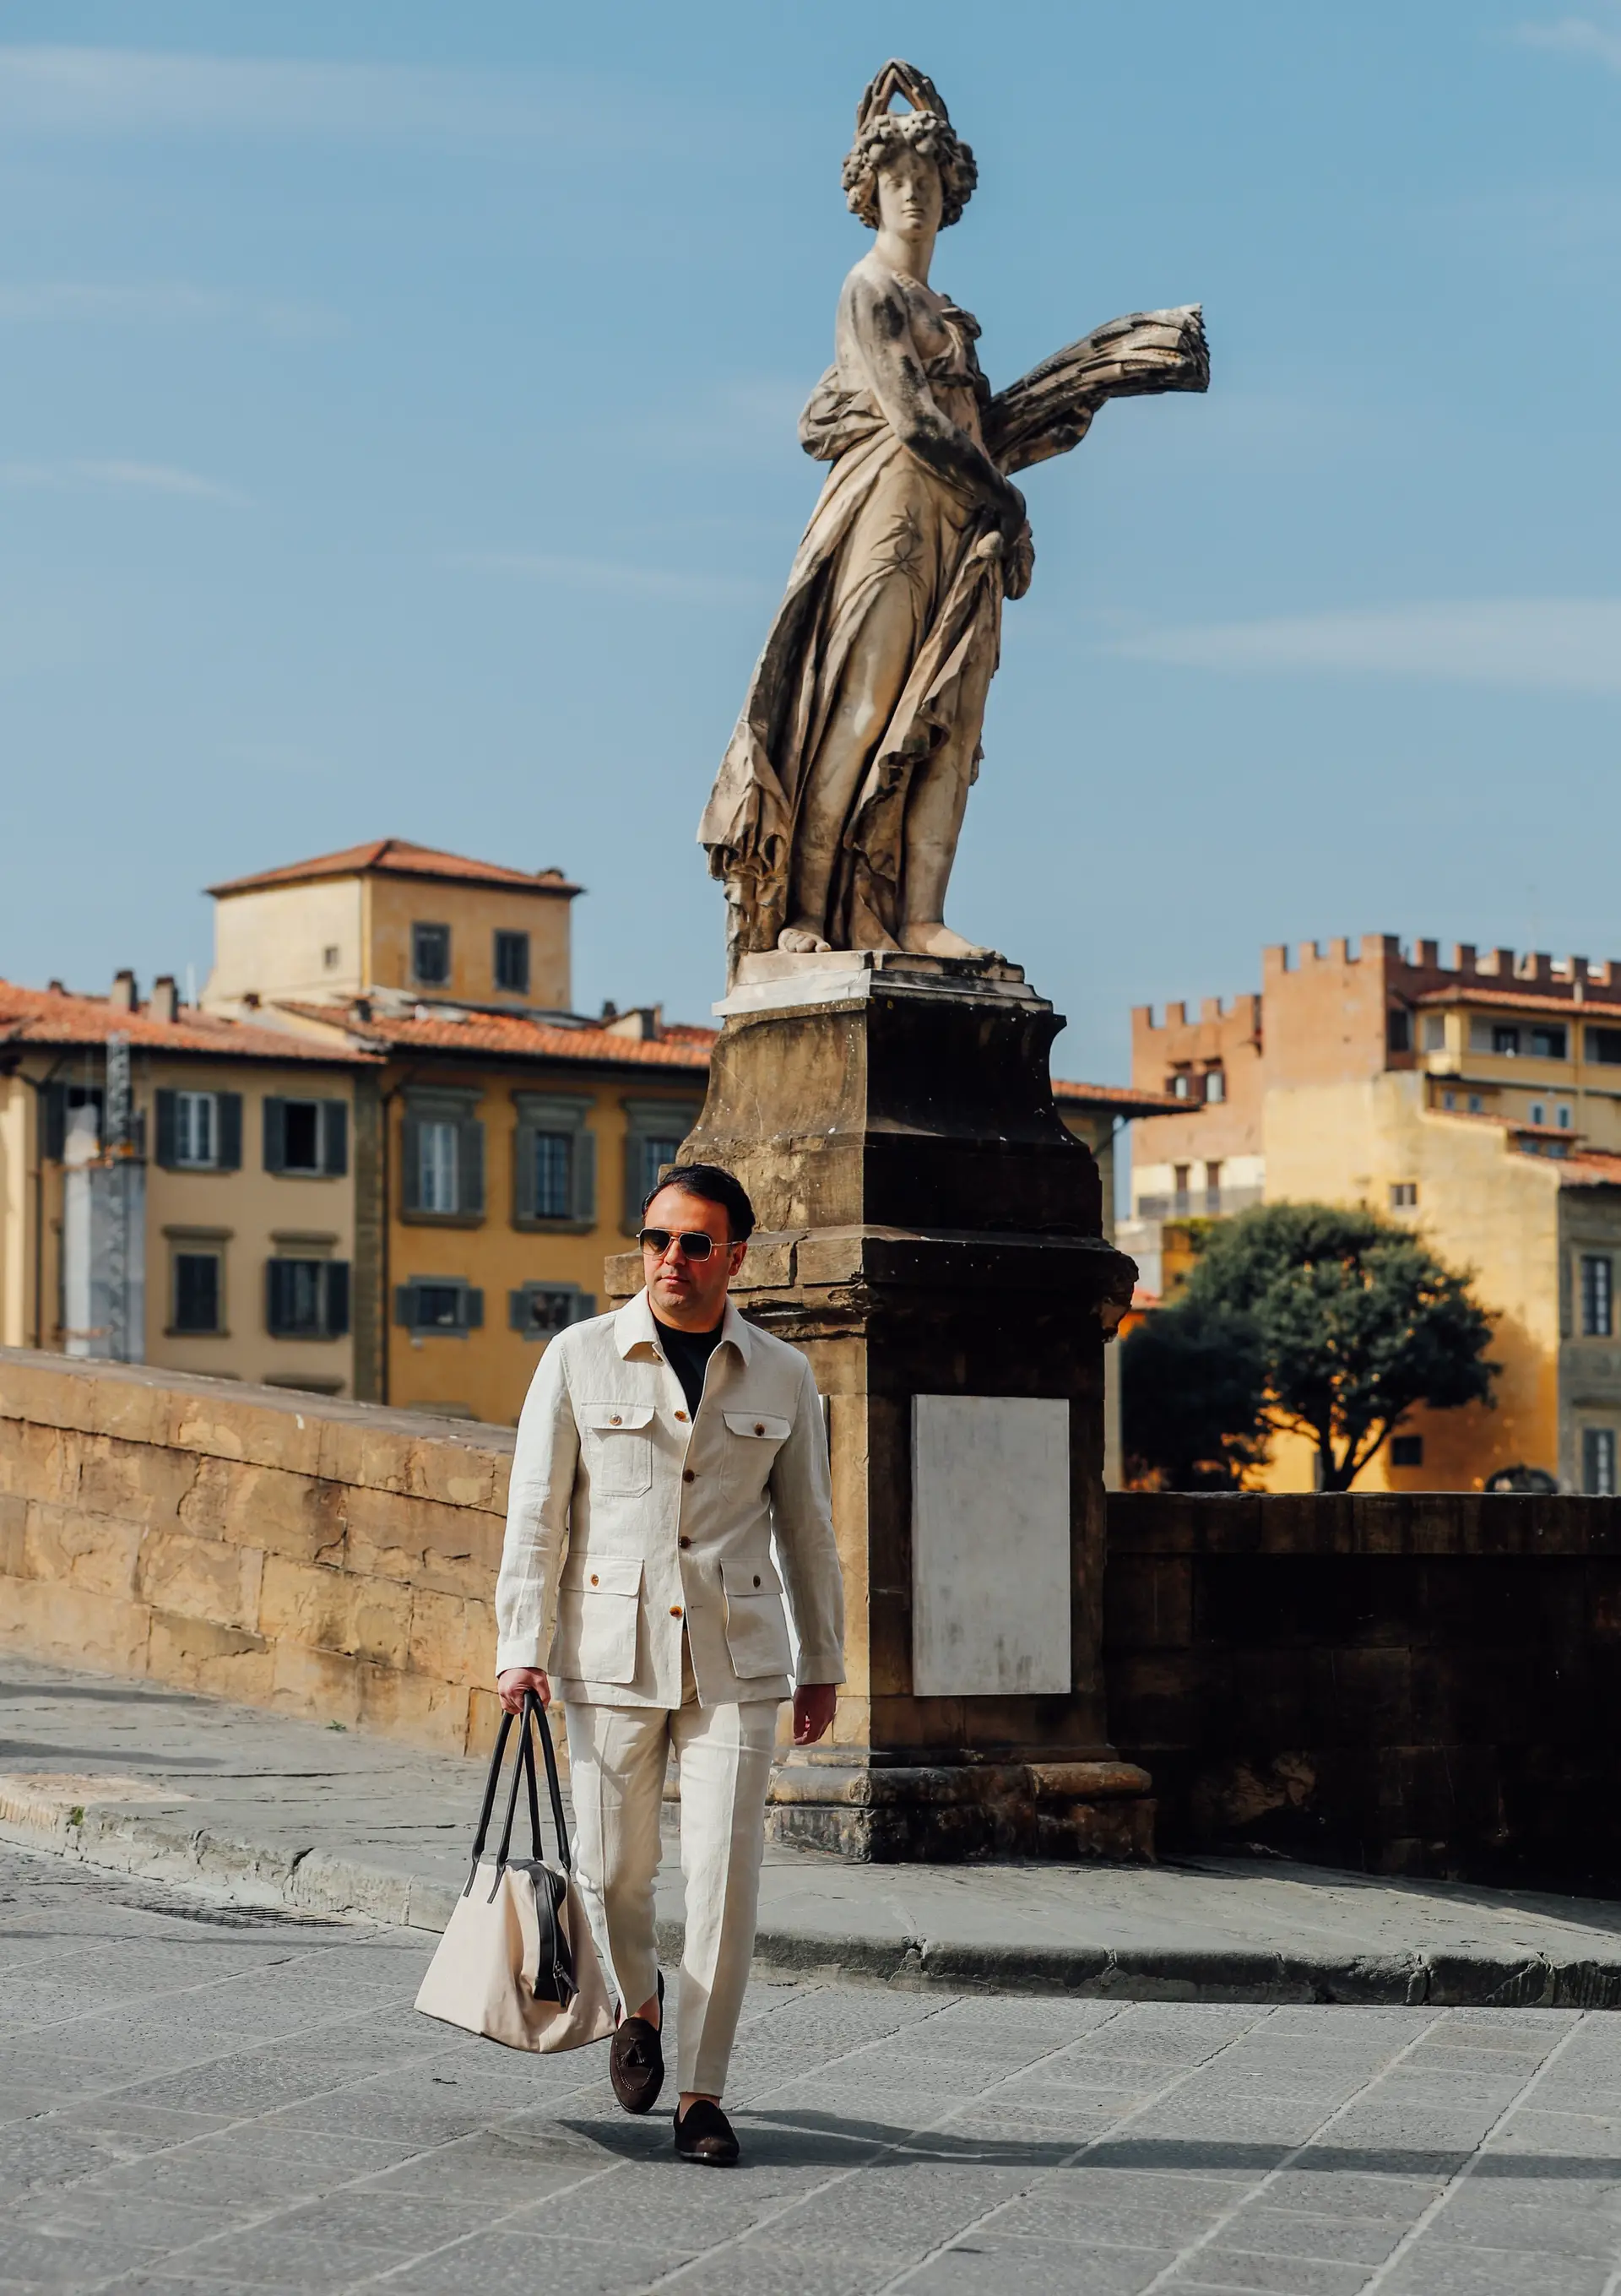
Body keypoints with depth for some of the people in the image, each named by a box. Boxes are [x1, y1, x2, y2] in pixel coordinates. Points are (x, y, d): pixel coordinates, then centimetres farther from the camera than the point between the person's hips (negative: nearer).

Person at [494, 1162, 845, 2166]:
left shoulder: (781, 1376, 5)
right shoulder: (580, 1358, 1)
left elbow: (807, 1526, 12)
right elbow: (536, 1510, 2)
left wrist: (822, 1663, 13)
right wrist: (521, 1648, -4)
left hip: (735, 1657, 0)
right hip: (610, 1649, 0)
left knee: (726, 1874, -7)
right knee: (615, 1868, 6)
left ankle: (704, 2093, 3)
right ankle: (639, 2000, 39)